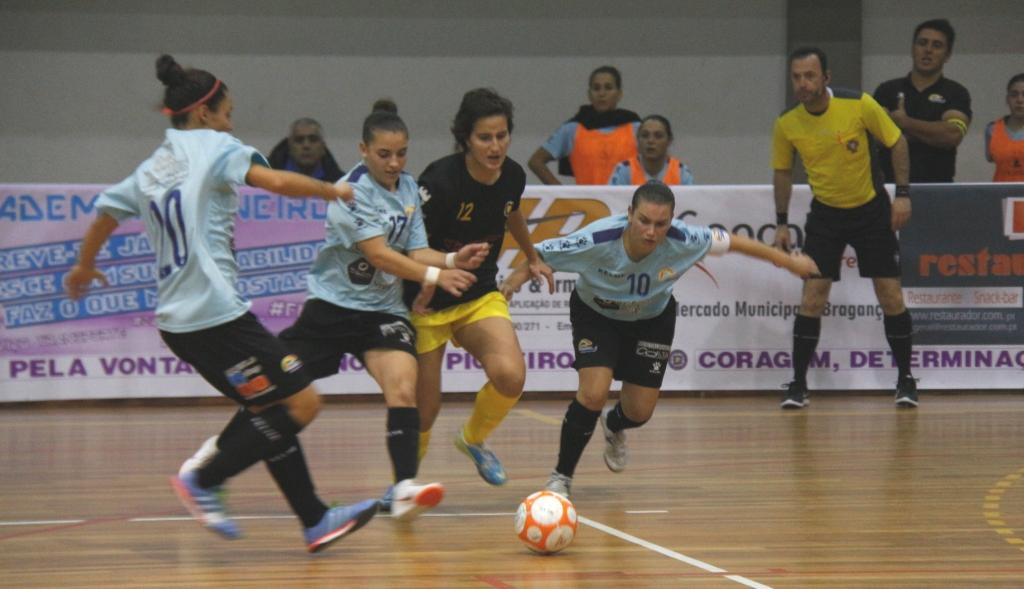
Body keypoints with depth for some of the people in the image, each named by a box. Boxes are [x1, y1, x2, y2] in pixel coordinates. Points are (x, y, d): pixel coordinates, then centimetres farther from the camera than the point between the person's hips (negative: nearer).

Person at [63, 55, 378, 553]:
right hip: (215, 311, -9)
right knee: (302, 403, -7)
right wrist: (332, 190, -2)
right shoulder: (213, 147, -3)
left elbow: (106, 211, 30)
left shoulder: (149, 170, 18)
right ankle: (203, 480, -4)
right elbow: (276, 181, -18)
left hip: (177, 319, 9)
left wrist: (84, 267, 48)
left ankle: (315, 520, 10)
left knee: (266, 410, 14)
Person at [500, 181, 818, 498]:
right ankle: (561, 476, -3)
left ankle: (613, 426, 45)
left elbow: (732, 242, -13)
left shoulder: (684, 241, -31)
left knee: (640, 412, 5)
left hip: (651, 319, 3)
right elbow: (538, 256, -25)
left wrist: (788, 261, -4)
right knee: (593, 394, -23)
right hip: (596, 315, -3)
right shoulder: (596, 241, -38)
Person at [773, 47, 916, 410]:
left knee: (890, 295, -2)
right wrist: (782, 223, 4)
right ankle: (798, 383, 2)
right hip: (825, 213, 1)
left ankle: (905, 379, 13)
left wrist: (902, 194, -10)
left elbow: (897, 143, -5)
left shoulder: (860, 105, -18)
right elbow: (782, 171, 5)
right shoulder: (786, 124, -11)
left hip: (871, 209, -1)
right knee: (812, 297, -7)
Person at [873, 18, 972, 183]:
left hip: (937, 184, -1)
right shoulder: (887, 90, 11)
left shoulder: (956, 93, 6)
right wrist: (934, 133, -7)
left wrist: (903, 122, -6)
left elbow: (953, 135, -11)